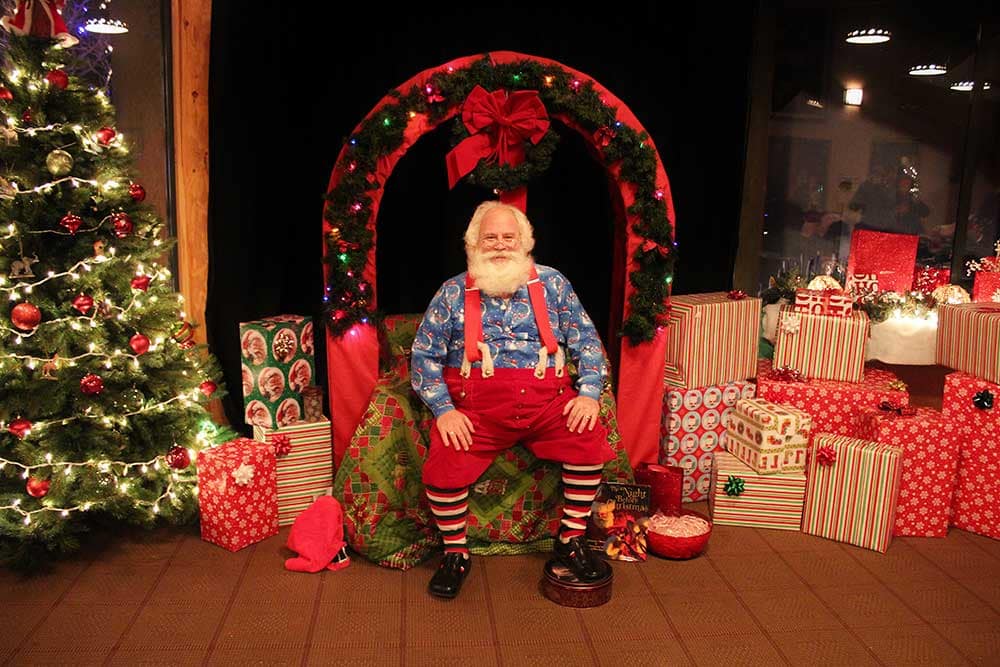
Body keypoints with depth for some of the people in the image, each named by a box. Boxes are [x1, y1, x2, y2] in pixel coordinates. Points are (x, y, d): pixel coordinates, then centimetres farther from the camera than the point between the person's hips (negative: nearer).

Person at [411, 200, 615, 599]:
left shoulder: (552, 284, 11)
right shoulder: (453, 293, 8)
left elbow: (587, 342, 10)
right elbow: (424, 356, 5)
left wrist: (589, 392, -5)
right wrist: (443, 409, -8)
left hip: (548, 399, 1)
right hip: (476, 405, -1)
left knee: (589, 438, -23)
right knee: (443, 464, -24)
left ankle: (571, 540, -2)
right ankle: (455, 553, 3)